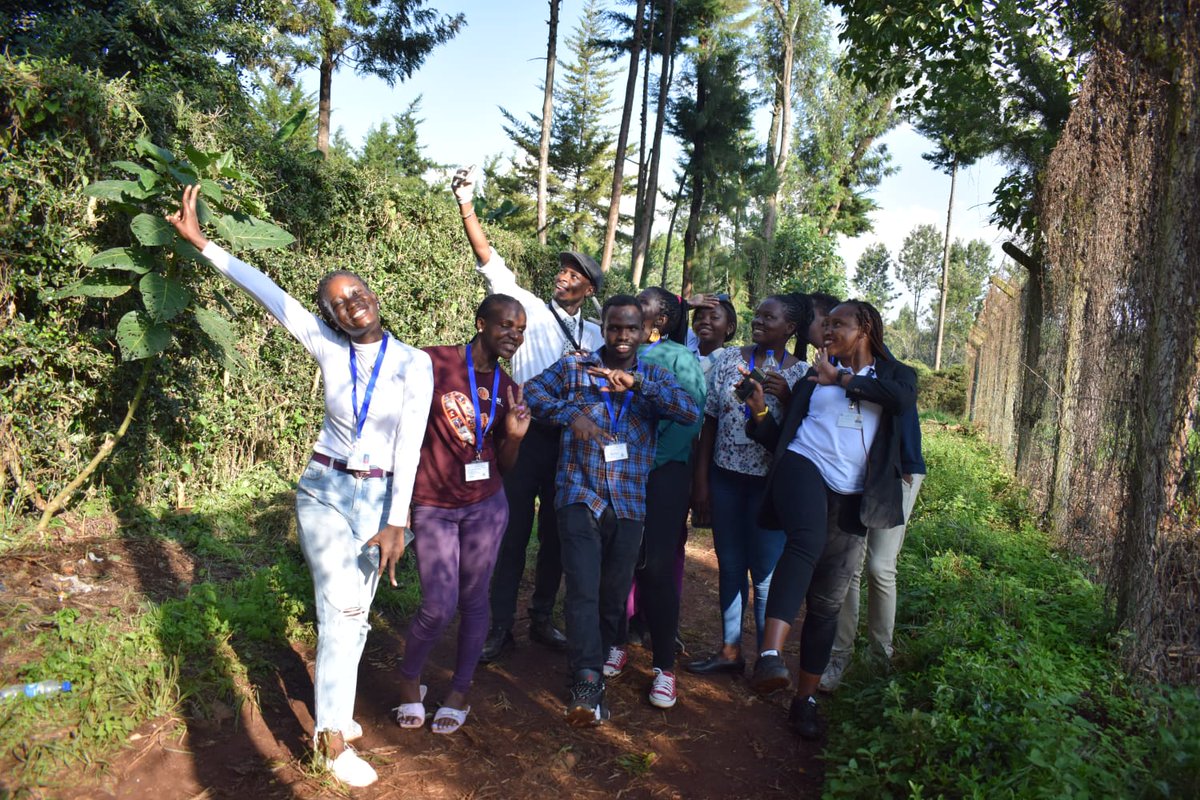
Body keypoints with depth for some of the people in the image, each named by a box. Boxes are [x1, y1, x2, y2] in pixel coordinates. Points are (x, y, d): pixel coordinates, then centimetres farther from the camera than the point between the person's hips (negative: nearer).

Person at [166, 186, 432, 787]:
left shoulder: (413, 363, -9)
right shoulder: (327, 346, -4)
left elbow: (410, 443, -14)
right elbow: (267, 292, -7)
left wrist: (396, 522, -19)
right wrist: (201, 242, -9)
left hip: (380, 497, 1)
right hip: (325, 491, 0)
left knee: (353, 613, 10)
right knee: (343, 608, -9)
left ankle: (331, 707, 32)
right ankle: (333, 737, 4)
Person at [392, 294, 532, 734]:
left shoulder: (506, 388, 4)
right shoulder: (432, 363, -11)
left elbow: (504, 467, 8)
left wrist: (514, 436, -12)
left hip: (485, 506, 4)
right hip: (431, 507, -4)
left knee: (474, 599, 11)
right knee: (439, 607, -2)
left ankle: (460, 691, 30)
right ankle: (409, 679, 28)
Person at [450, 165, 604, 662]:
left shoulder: (595, 336, 14)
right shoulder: (531, 309, 4)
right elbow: (490, 263, -5)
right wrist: (466, 206, -14)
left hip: (571, 440, 4)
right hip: (528, 432, -3)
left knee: (556, 534, 11)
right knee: (513, 531, -1)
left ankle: (542, 620, 26)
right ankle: (500, 627, 10)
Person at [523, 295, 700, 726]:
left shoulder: (654, 376, 9)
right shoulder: (573, 367, 7)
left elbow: (691, 412, -6)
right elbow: (532, 390, 0)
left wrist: (637, 382, -17)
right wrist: (570, 413, -16)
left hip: (630, 504, 2)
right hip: (581, 497, -2)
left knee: (615, 596, 11)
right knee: (583, 590, -13)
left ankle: (591, 672, 30)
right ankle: (588, 683, -10)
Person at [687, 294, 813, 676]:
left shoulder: (800, 373, -4)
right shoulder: (728, 359, 2)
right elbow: (710, 422, 4)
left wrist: (786, 398, -20)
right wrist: (700, 481, 0)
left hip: (769, 484, -3)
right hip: (725, 477, 3)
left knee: (766, 574, 2)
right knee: (729, 566, 13)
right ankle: (730, 649, 26)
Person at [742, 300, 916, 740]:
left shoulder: (894, 374, 15)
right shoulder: (816, 375, 17)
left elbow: (903, 399, -12)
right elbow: (782, 436, 14)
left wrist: (842, 380, -5)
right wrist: (760, 411, -3)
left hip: (850, 499, 1)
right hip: (804, 468, -1)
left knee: (826, 603, 5)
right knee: (807, 542, -34)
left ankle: (805, 698, 18)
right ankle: (770, 655, -45)